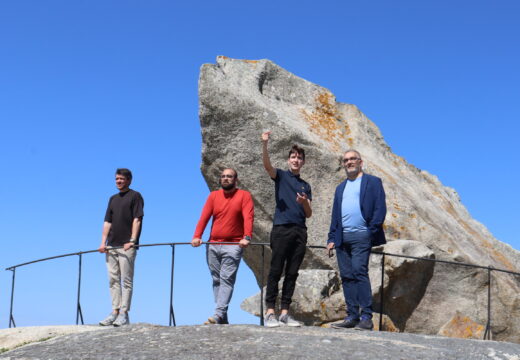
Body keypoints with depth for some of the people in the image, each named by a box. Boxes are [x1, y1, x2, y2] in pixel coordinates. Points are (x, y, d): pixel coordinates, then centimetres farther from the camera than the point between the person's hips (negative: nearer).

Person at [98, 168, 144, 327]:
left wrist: (132, 241, -17)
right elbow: (107, 222, 17)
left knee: (126, 280, -5)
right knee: (113, 279, 6)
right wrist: (103, 243, 6)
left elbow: (137, 220, -8)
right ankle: (115, 312, 9)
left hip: (126, 246, -7)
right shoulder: (113, 199, 20)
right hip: (111, 246, 7)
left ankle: (124, 313, -5)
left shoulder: (135, 196, 1)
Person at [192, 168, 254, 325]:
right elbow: (204, 217, 3)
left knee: (226, 280, -12)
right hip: (213, 245, 5)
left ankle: (219, 315, -19)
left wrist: (247, 237, -27)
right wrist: (197, 236, -11)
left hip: (233, 245, -4)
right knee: (216, 280, 4)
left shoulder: (244, 196, 1)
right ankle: (223, 317, 8)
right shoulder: (214, 196, 12)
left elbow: (248, 218, -12)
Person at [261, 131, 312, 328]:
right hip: (281, 229, -5)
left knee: (292, 274, 3)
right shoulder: (281, 176, 9)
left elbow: (308, 214, 17)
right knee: (275, 272, -7)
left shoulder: (305, 186, 21)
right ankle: (270, 313, -8)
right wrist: (264, 144, -30)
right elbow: (267, 165, -13)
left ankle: (284, 312, 6)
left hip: (300, 232, 5)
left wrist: (305, 202, -6)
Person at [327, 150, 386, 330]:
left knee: (359, 272, -16)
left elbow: (380, 208, -1)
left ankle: (366, 317, -15)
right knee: (347, 277, 3)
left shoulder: (372, 182, 8)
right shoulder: (341, 188, 25)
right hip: (342, 238, 6)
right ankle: (352, 316, 6)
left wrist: (372, 231, -12)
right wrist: (331, 238, 13)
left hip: (361, 236, -6)